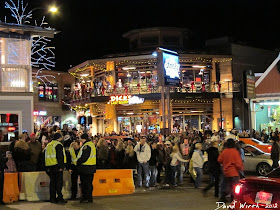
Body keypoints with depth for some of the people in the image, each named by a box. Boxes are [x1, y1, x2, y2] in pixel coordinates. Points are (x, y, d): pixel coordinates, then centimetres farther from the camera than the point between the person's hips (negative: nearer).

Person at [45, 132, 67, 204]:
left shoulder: (48, 145, 17)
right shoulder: (58, 145, -8)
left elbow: (46, 156, 20)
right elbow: (60, 156, -17)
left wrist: (47, 167, 21)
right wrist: (61, 166, -16)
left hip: (49, 166, 7)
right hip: (56, 166, -7)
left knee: (52, 182, 10)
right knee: (59, 182, -4)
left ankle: (52, 198, 10)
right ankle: (60, 198, -7)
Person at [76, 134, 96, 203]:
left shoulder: (86, 146, -18)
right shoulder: (92, 144, 15)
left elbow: (84, 157, -23)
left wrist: (78, 162, -8)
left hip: (86, 168, -10)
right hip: (91, 167, 10)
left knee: (86, 183, -4)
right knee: (88, 182, 15)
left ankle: (88, 198, 0)